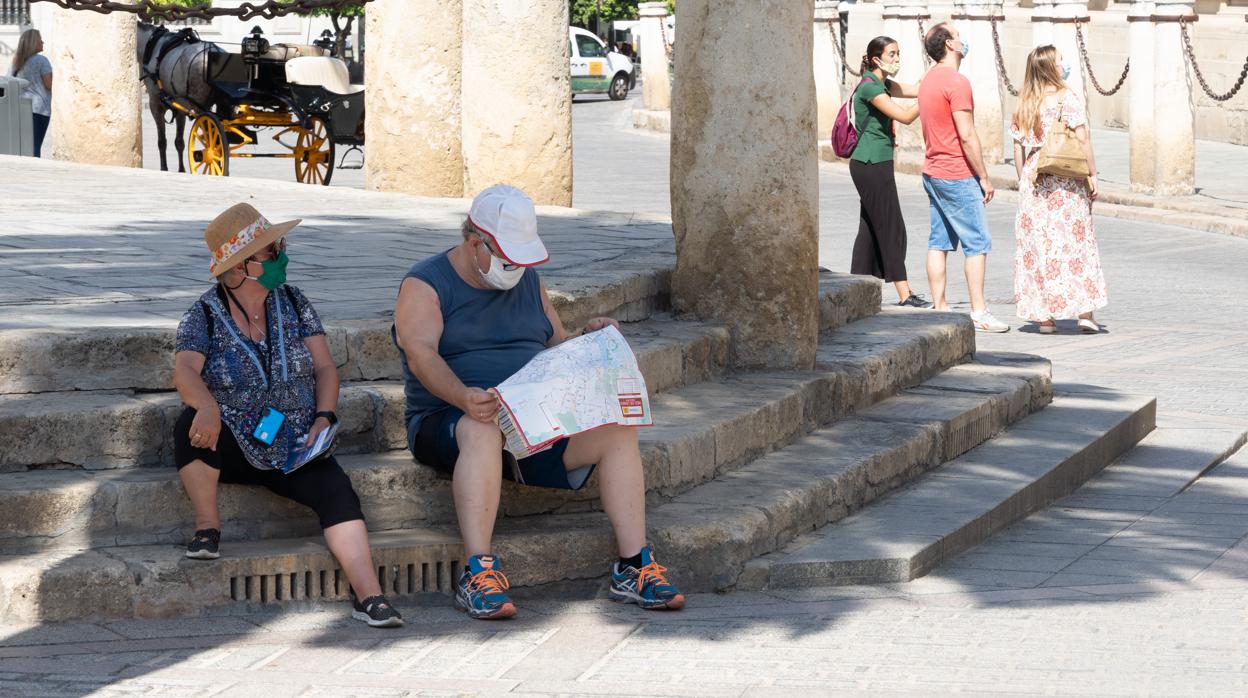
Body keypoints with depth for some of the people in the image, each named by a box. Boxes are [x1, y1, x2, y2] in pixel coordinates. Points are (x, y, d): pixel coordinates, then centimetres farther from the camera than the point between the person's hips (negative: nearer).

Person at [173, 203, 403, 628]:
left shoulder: (293, 305, 8)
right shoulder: (205, 315, -2)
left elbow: (324, 368, 6)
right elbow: (185, 372, -19)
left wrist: (323, 418, -12)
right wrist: (207, 405, -41)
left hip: (293, 449, 2)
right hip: (230, 448, -2)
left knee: (336, 490, -27)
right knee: (191, 425, -35)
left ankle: (368, 596, -39)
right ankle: (207, 528, -16)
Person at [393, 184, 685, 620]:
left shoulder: (527, 280, 18)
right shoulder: (426, 285, -3)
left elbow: (556, 346, 24)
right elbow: (421, 354, -19)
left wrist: (587, 339, 0)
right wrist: (463, 397, -39)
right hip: (449, 420, -5)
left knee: (618, 430, -18)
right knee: (482, 431, -41)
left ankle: (634, 568, -22)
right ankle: (478, 574, -47)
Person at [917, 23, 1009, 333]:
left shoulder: (929, 80, 12)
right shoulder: (956, 82, -17)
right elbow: (967, 136, -20)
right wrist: (984, 178, -13)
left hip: (933, 173, 9)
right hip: (958, 177, -9)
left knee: (939, 243, 9)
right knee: (977, 244, -4)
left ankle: (939, 308, 9)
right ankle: (979, 313, -5)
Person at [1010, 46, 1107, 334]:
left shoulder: (1024, 105, 7)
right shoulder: (1067, 98, -7)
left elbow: (1019, 148, 9)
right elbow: (1082, 138, -12)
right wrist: (1092, 174, -7)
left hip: (1034, 181, 4)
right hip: (1066, 181, -4)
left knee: (1038, 245, 6)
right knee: (1076, 242, 4)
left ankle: (1044, 316, 7)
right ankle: (1084, 313, 2)